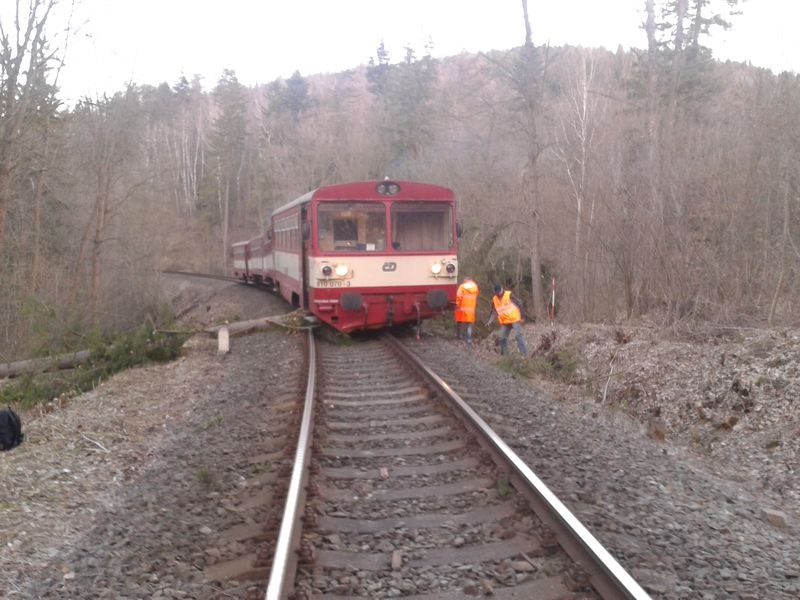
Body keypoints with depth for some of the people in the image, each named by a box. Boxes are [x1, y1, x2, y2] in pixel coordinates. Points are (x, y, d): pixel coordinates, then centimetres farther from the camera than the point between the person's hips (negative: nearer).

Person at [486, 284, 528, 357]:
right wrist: (489, 321, -1)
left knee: (518, 336, -14)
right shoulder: (494, 299, 2)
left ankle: (524, 354, -14)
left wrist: (521, 316, -11)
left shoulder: (509, 295, -14)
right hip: (505, 322, 6)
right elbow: (494, 312, 10)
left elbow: (519, 304, -11)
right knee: (502, 338, 6)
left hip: (515, 319, -6)